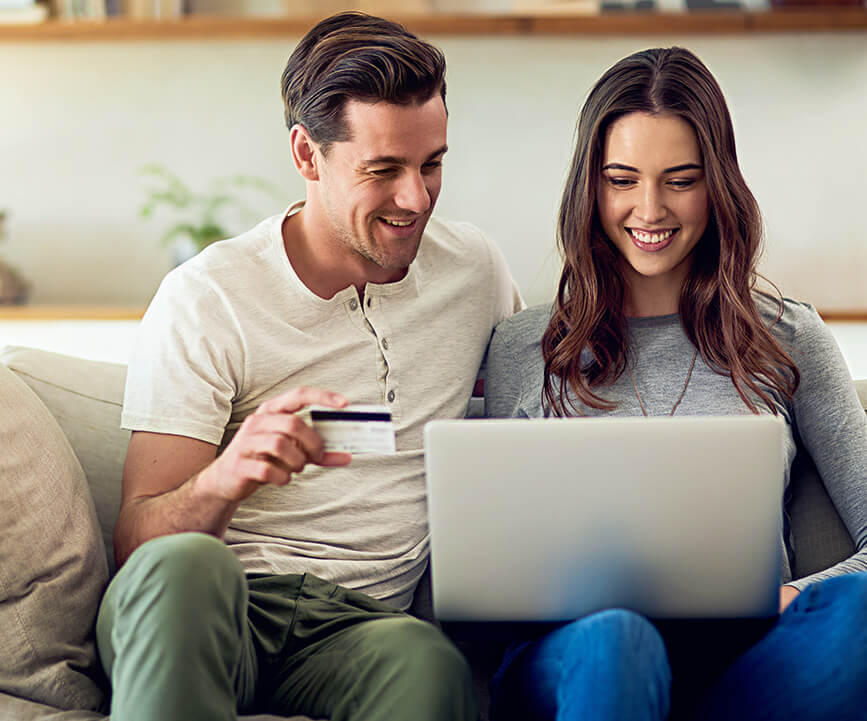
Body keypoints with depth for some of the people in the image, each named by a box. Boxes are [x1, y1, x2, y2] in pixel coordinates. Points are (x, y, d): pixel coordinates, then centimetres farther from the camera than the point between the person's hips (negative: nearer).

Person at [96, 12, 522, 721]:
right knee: (182, 563, -37)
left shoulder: (476, 269, 9)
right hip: (208, 612, 0)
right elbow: (137, 542, -7)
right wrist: (226, 478, -31)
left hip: (358, 625, 1)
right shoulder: (205, 299, -4)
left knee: (427, 659, -36)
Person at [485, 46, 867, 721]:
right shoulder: (522, 349, 14)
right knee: (613, 639, -39)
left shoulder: (790, 339, 15)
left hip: (750, 658, 2)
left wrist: (795, 600, -11)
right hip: (572, 655, -2)